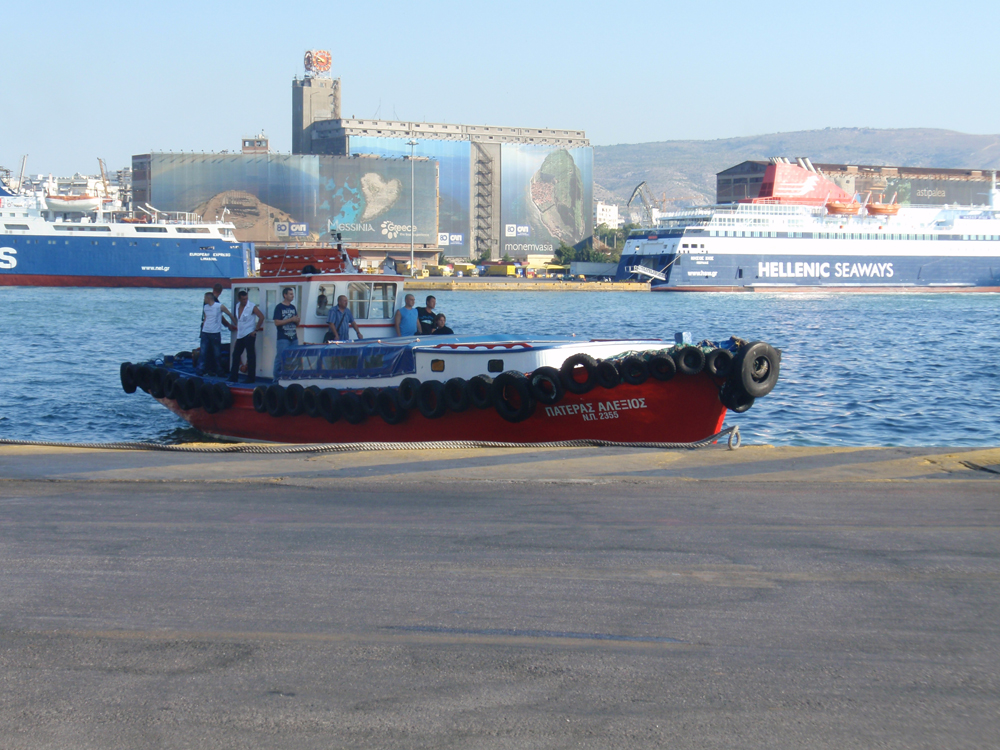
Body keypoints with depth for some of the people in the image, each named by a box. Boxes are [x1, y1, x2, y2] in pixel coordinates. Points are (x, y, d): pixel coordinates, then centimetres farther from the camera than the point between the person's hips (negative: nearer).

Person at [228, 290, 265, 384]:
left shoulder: (252, 307, -11)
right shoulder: (237, 306, 8)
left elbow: (261, 317, -15)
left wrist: (255, 330, -13)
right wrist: (236, 326, 13)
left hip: (249, 335, -7)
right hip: (240, 335, 7)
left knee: (251, 356, -2)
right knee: (235, 355, 9)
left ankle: (251, 378, 2)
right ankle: (233, 377, 16)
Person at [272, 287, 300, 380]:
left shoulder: (293, 307, 15)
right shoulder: (279, 307, -5)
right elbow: (277, 323, -13)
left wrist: (297, 319, -4)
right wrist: (291, 319, -16)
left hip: (293, 337, 6)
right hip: (283, 338, -6)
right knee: (281, 358, -7)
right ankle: (277, 379, -2)